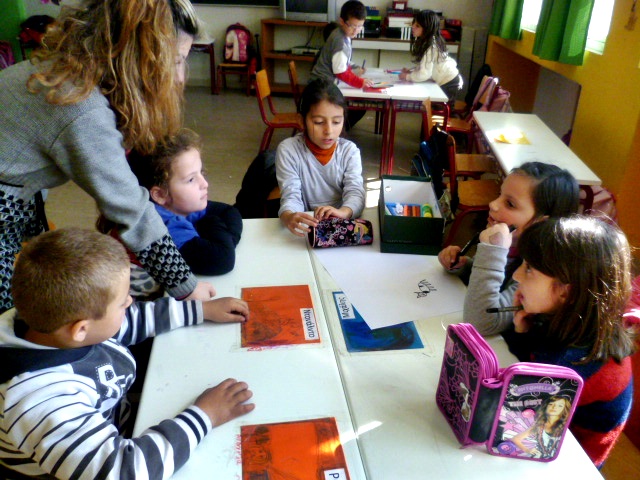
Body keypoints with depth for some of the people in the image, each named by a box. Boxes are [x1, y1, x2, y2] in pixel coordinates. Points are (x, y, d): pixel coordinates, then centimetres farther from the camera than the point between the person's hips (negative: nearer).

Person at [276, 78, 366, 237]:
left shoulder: (350, 150, -1)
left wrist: (344, 212, -36)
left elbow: (355, 191, -12)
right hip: (306, 226, -1)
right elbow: (291, 196, -14)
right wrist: (288, 217, -38)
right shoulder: (288, 150, -7)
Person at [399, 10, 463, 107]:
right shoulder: (425, 41, -2)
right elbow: (424, 67, 6)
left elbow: (424, 74, -28)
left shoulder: (430, 47, -27)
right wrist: (411, 71, -7)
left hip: (449, 83, -8)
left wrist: (407, 77, -15)